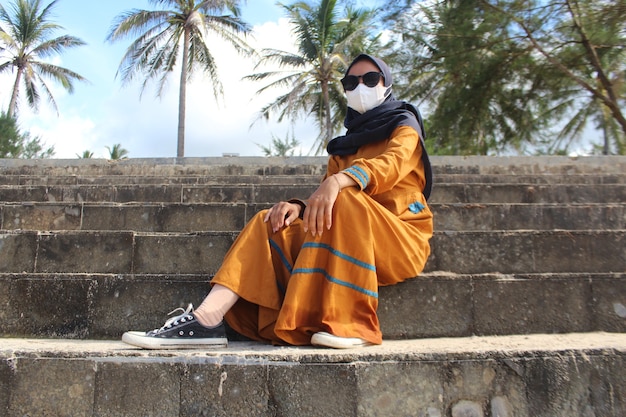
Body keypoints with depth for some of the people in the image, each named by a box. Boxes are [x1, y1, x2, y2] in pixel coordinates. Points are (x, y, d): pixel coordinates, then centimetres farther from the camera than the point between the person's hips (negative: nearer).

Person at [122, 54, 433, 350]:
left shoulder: (404, 124, 8)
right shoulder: (344, 145, 23)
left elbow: (394, 162, -18)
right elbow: (323, 201, 8)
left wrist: (338, 181, -38)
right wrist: (300, 207, -16)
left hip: (400, 240, -4)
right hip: (342, 239, 5)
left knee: (344, 200, -33)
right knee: (269, 225, -13)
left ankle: (353, 323, -34)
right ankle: (206, 320, -29)